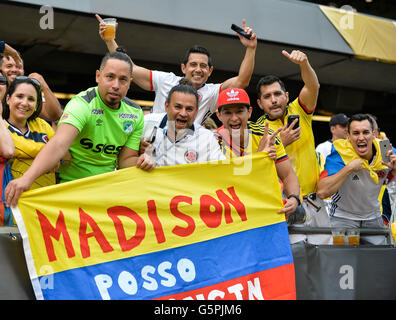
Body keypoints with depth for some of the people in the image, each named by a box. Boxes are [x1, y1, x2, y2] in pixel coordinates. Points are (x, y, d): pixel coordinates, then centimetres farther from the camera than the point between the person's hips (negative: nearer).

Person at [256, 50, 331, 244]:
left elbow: (313, 86, -13)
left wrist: (304, 63, -32)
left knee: (325, 247, 7)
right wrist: (281, 143, -17)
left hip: (315, 201, 3)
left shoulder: (299, 111, 5)